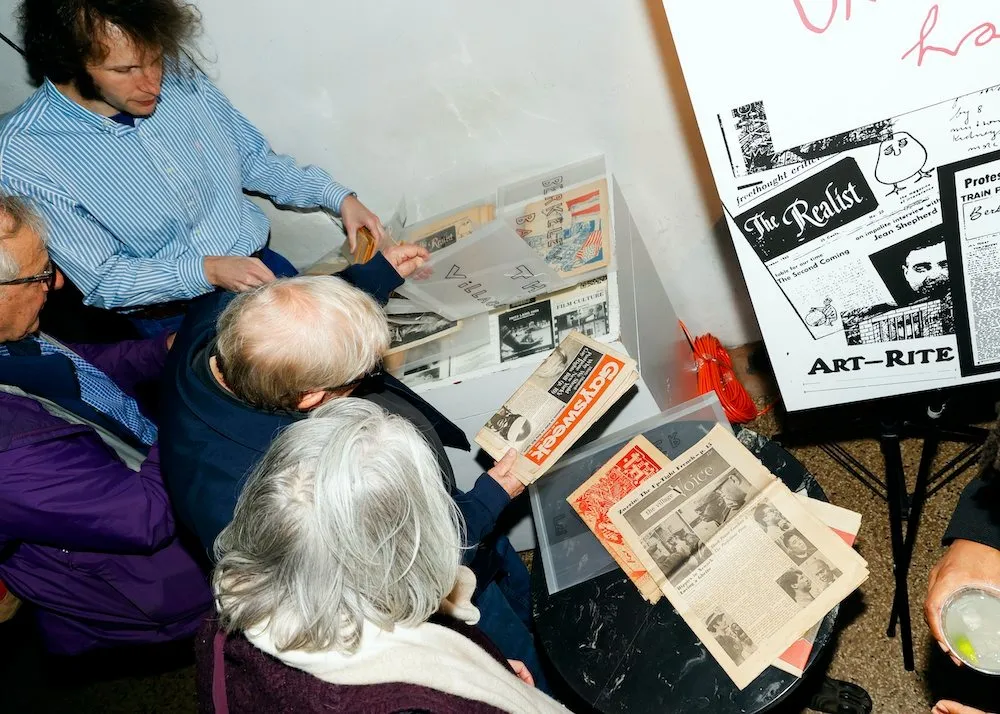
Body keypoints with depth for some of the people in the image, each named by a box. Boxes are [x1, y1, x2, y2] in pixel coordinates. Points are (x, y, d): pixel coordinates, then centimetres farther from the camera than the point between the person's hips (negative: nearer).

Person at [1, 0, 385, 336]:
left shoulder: (178, 73, -4)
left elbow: (255, 159, 10)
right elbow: (101, 279, -14)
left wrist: (338, 197, -1)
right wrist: (208, 271, -27)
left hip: (260, 264, 5)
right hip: (172, 311, -4)